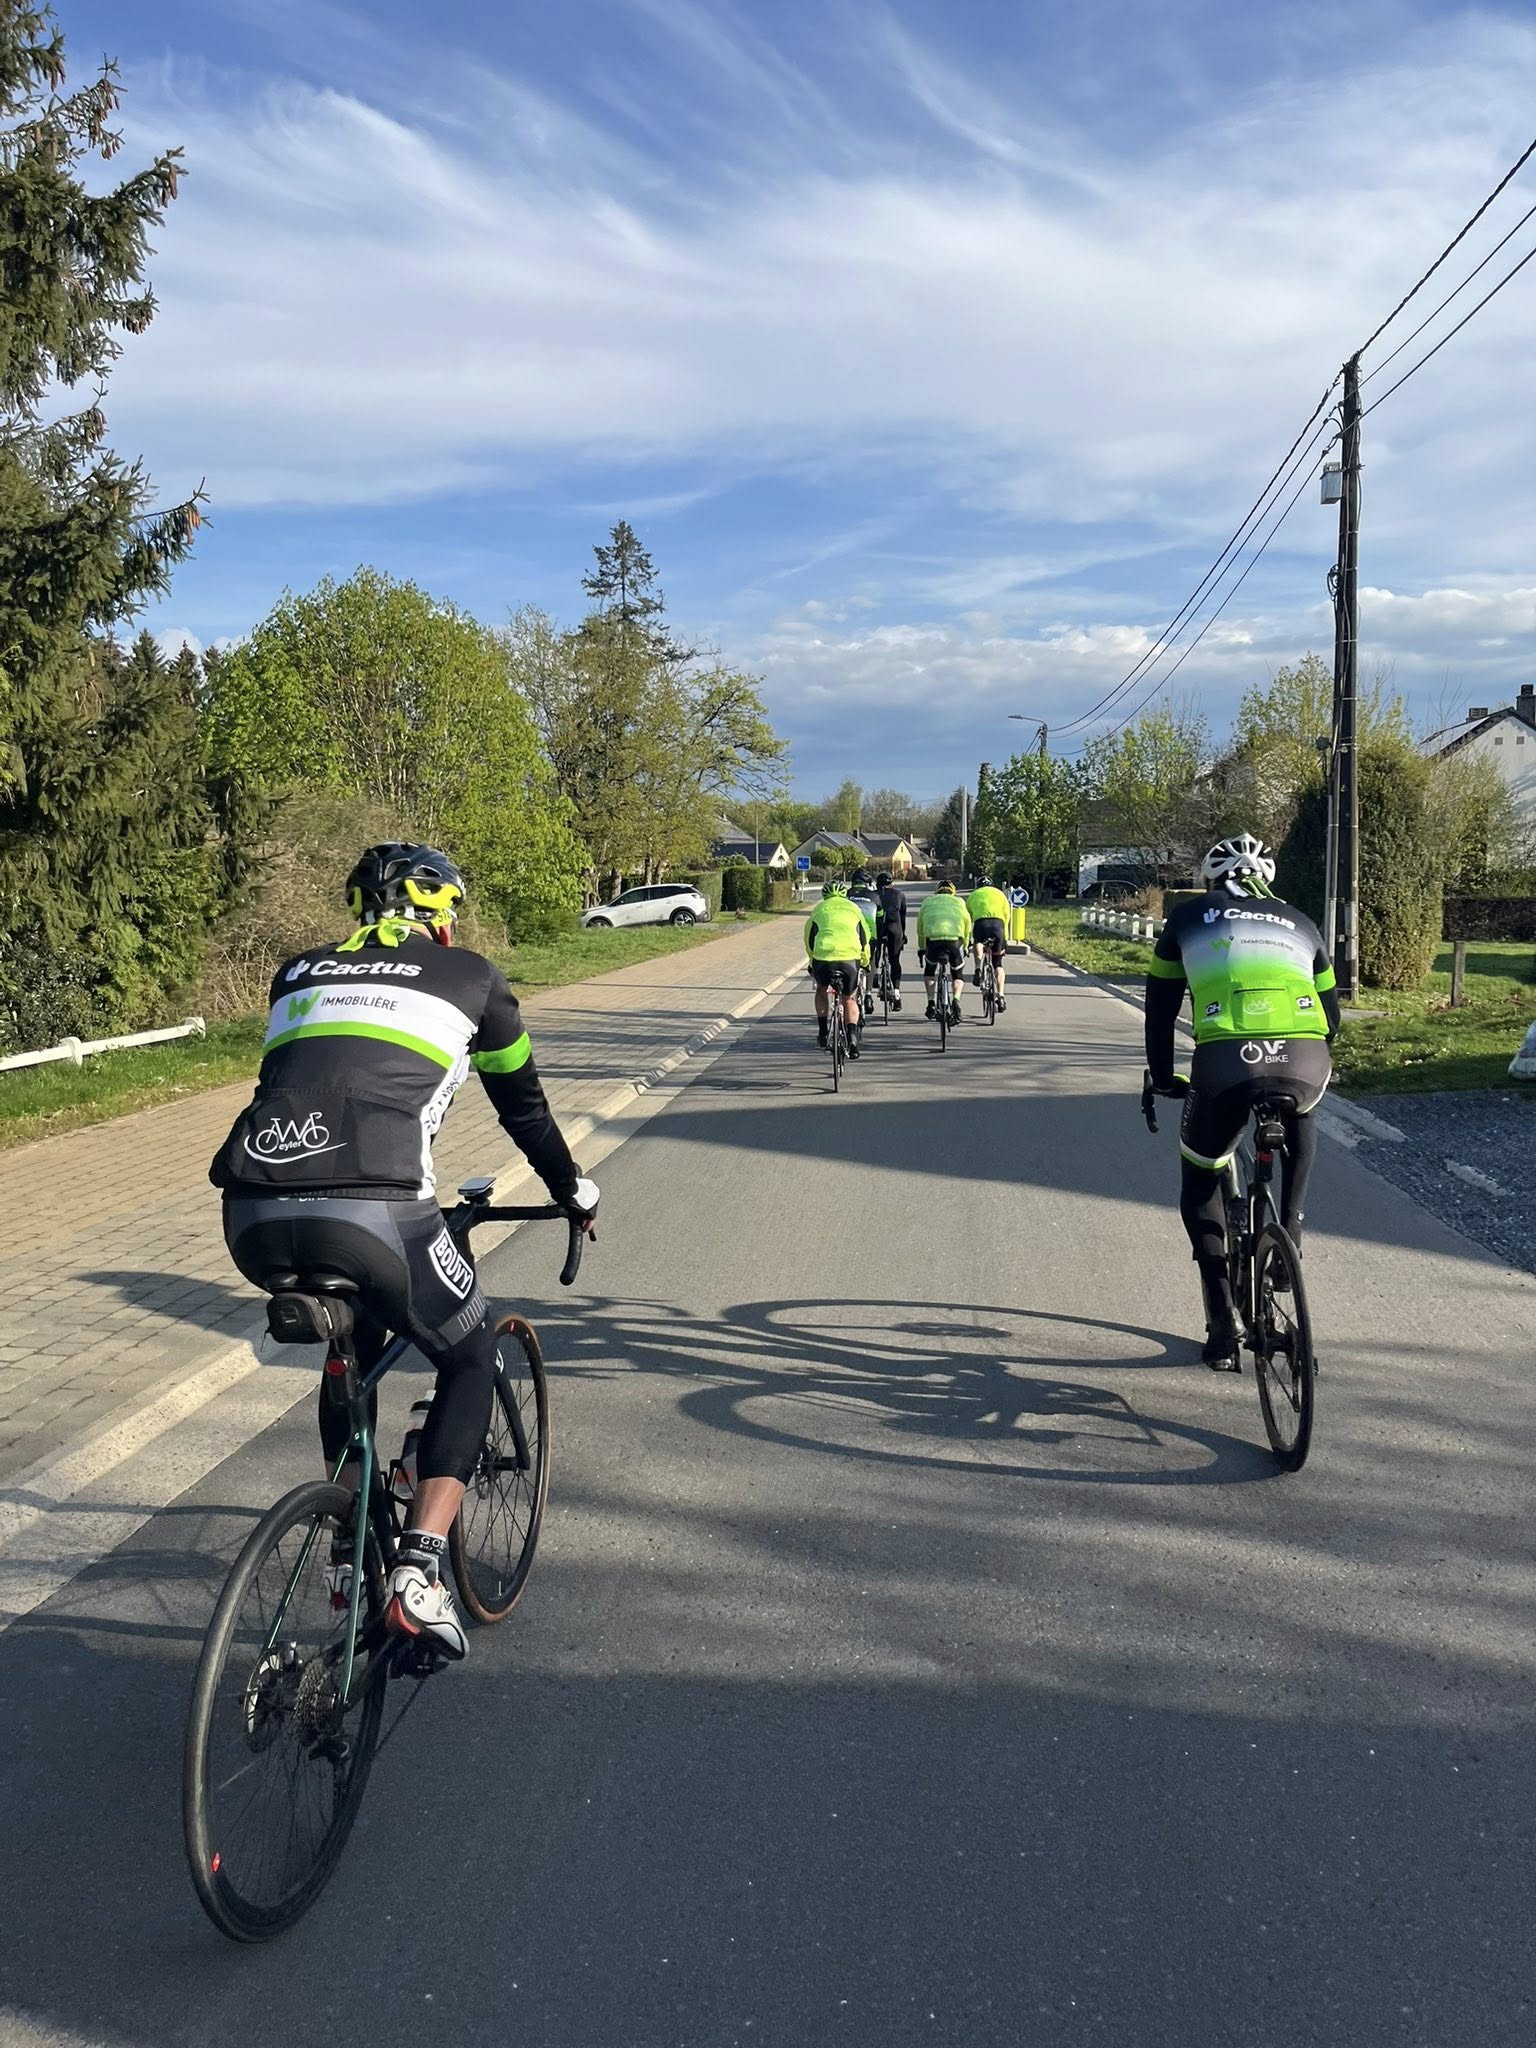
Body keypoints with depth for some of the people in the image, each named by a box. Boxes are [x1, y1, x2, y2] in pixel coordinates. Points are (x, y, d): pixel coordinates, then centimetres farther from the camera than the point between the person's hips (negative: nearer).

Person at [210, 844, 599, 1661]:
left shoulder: (300, 974, 27)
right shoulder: (467, 975, 18)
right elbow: (522, 1103, 27)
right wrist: (573, 1191, 44)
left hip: (252, 1217, 5)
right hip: (372, 1211, -5)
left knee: (355, 1343, 34)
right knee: (469, 1362, 21)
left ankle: (349, 1548, 36)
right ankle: (418, 1572, 7)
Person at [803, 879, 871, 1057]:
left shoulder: (819, 909, 21)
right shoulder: (853, 908, 23)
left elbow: (809, 938, 24)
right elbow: (864, 937, 23)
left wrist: (811, 962, 37)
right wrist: (865, 962, 36)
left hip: (823, 957, 0)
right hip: (850, 958, 0)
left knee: (821, 989, 30)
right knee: (849, 999, 18)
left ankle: (823, 1032, 22)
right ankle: (852, 1037, -3)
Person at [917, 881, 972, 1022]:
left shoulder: (928, 901, 28)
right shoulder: (959, 902, 27)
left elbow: (920, 929, 31)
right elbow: (967, 924, 27)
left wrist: (921, 948, 42)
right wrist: (965, 947, 39)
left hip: (933, 938, 0)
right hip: (955, 939, 0)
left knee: (929, 969, 27)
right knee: (957, 973, 20)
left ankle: (931, 1004, 17)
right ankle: (956, 1002, -4)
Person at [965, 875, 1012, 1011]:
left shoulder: (973, 895, 29)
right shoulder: (999, 894, 30)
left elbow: (968, 920, 29)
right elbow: (1006, 918, 26)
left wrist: (968, 940, 38)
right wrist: (1005, 940, 32)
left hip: (981, 923, -1)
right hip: (998, 923, 1)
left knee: (978, 943, 32)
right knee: (999, 964, 14)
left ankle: (978, 969, 4)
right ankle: (1001, 996, 6)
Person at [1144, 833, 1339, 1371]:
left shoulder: (1191, 917, 25)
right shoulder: (1298, 922, 30)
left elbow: (1160, 1005, 27)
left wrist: (1162, 1078, 40)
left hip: (1226, 1062, -2)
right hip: (1305, 1063, 2)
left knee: (1200, 1190, 21)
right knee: (1300, 1125, 40)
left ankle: (1223, 1330, 17)